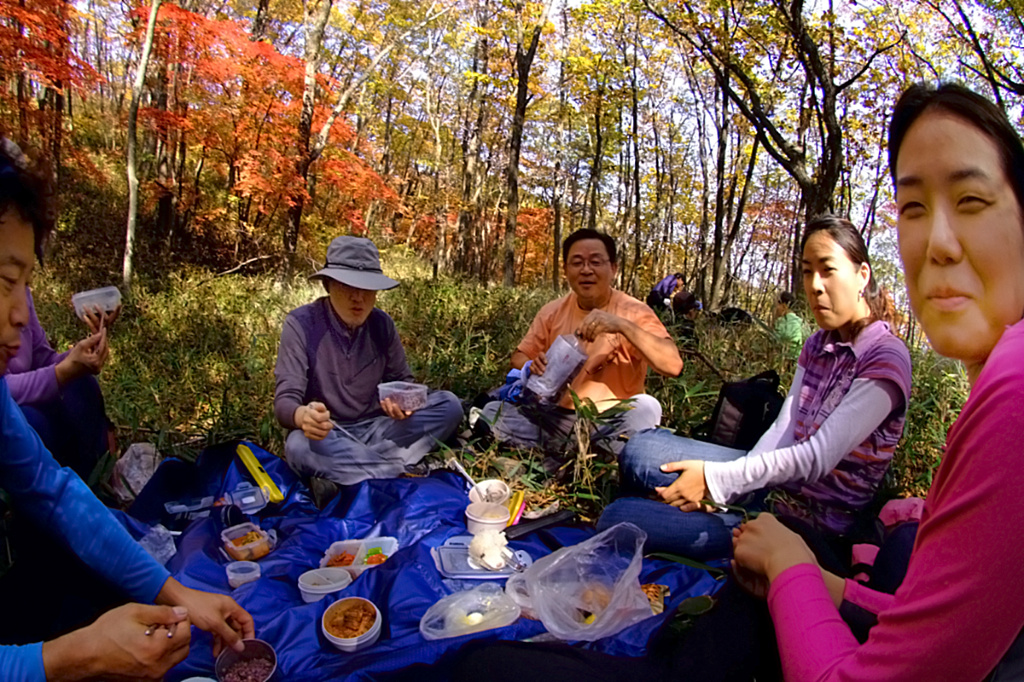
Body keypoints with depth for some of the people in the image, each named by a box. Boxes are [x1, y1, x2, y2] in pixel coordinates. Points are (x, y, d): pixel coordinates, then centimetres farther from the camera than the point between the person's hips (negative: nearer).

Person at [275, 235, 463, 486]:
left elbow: (402, 380, 9)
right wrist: (303, 416, -43)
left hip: (377, 430, 4)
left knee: (448, 404, -15)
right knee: (299, 446, -38)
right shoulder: (301, 324, -12)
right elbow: (285, 400, -17)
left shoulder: (382, 323, -1)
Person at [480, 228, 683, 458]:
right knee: (491, 411, -15)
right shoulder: (553, 311, 3)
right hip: (556, 417, 3)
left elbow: (673, 365, -23)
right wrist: (531, 367, -16)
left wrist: (623, 325, -36)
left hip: (612, 423, -3)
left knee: (646, 408, -33)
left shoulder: (634, 312, -10)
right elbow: (519, 357, 9)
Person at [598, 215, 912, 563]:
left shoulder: (887, 358, -13)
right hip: (775, 487, 7)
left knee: (619, 520, -21)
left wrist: (716, 479, -24)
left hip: (816, 528, -7)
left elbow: (819, 458, -22)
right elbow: (782, 431, 0)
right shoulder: (817, 346, 11)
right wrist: (723, 488, -14)